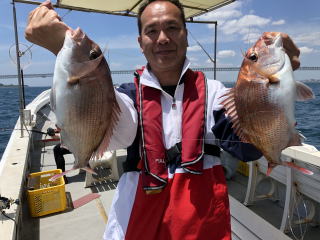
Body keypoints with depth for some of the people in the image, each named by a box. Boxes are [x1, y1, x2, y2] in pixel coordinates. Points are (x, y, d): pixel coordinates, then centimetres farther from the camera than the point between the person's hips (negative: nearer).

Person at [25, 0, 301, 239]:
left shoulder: (211, 91, -3)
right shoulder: (130, 93, -4)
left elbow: (250, 145, -17)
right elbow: (114, 131, -27)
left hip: (205, 217, 1)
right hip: (141, 217, 0)